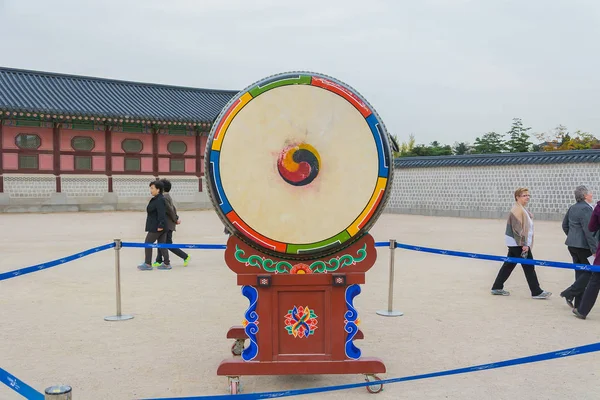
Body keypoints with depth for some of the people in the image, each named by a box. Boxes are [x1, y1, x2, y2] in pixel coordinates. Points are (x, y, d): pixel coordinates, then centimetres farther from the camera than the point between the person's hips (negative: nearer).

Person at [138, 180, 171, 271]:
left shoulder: (159, 200, -18)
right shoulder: (157, 199, 15)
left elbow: (161, 214, -24)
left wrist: (160, 225, -26)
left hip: (156, 227, -10)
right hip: (161, 227, 10)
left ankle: (147, 264, 8)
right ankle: (166, 263, 13)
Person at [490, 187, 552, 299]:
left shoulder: (522, 209, 17)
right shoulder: (517, 210, -17)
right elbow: (518, 228, -22)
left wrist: (525, 243, 19)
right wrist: (524, 244, -22)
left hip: (514, 244, 11)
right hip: (518, 244, -11)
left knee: (509, 265, 13)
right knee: (529, 266, -4)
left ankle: (497, 288, 18)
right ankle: (536, 292, 3)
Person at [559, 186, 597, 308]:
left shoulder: (572, 208, 11)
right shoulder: (586, 209, -17)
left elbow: (564, 225, 19)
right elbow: (588, 231, -21)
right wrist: (594, 249, -19)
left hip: (572, 245, 9)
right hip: (584, 246, -9)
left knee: (580, 273, 13)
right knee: (591, 271, 1)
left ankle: (578, 304, 15)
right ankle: (569, 294, -2)